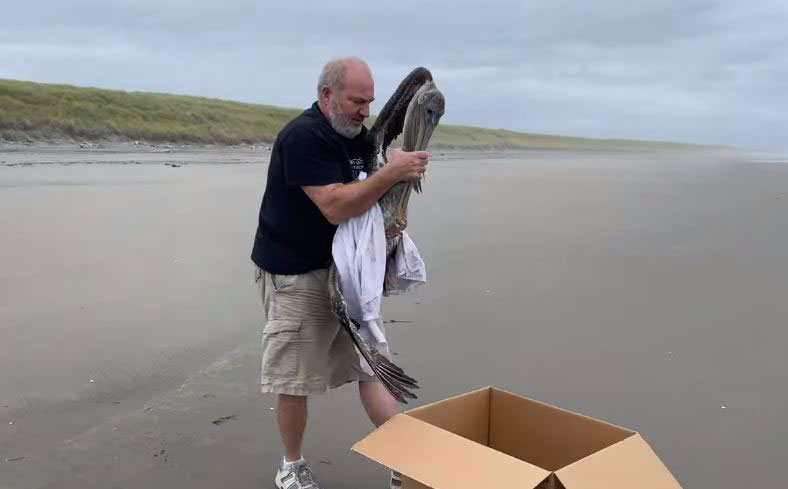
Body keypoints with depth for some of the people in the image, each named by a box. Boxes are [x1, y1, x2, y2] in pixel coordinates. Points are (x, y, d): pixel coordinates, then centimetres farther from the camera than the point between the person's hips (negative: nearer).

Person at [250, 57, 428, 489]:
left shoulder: (355, 134, 9)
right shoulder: (303, 136, -19)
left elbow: (370, 192, 19)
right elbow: (336, 207, -27)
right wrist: (392, 172, -26)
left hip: (343, 270, 8)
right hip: (294, 275, -8)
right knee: (294, 378, 4)